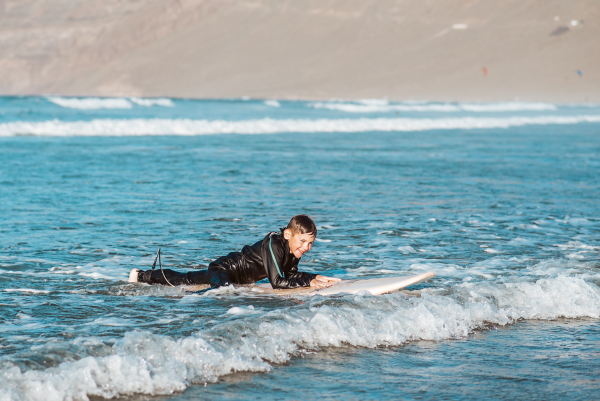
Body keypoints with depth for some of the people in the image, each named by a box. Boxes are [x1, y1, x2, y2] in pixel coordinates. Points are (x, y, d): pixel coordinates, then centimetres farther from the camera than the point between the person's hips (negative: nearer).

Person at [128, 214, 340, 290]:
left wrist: (317, 277, -7)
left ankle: (141, 276, 45)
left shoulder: (293, 247, -6)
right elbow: (277, 282, -37)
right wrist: (310, 282, -34)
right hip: (224, 270, -9)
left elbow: (291, 274, 7)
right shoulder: (274, 245, -32)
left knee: (183, 280, 25)